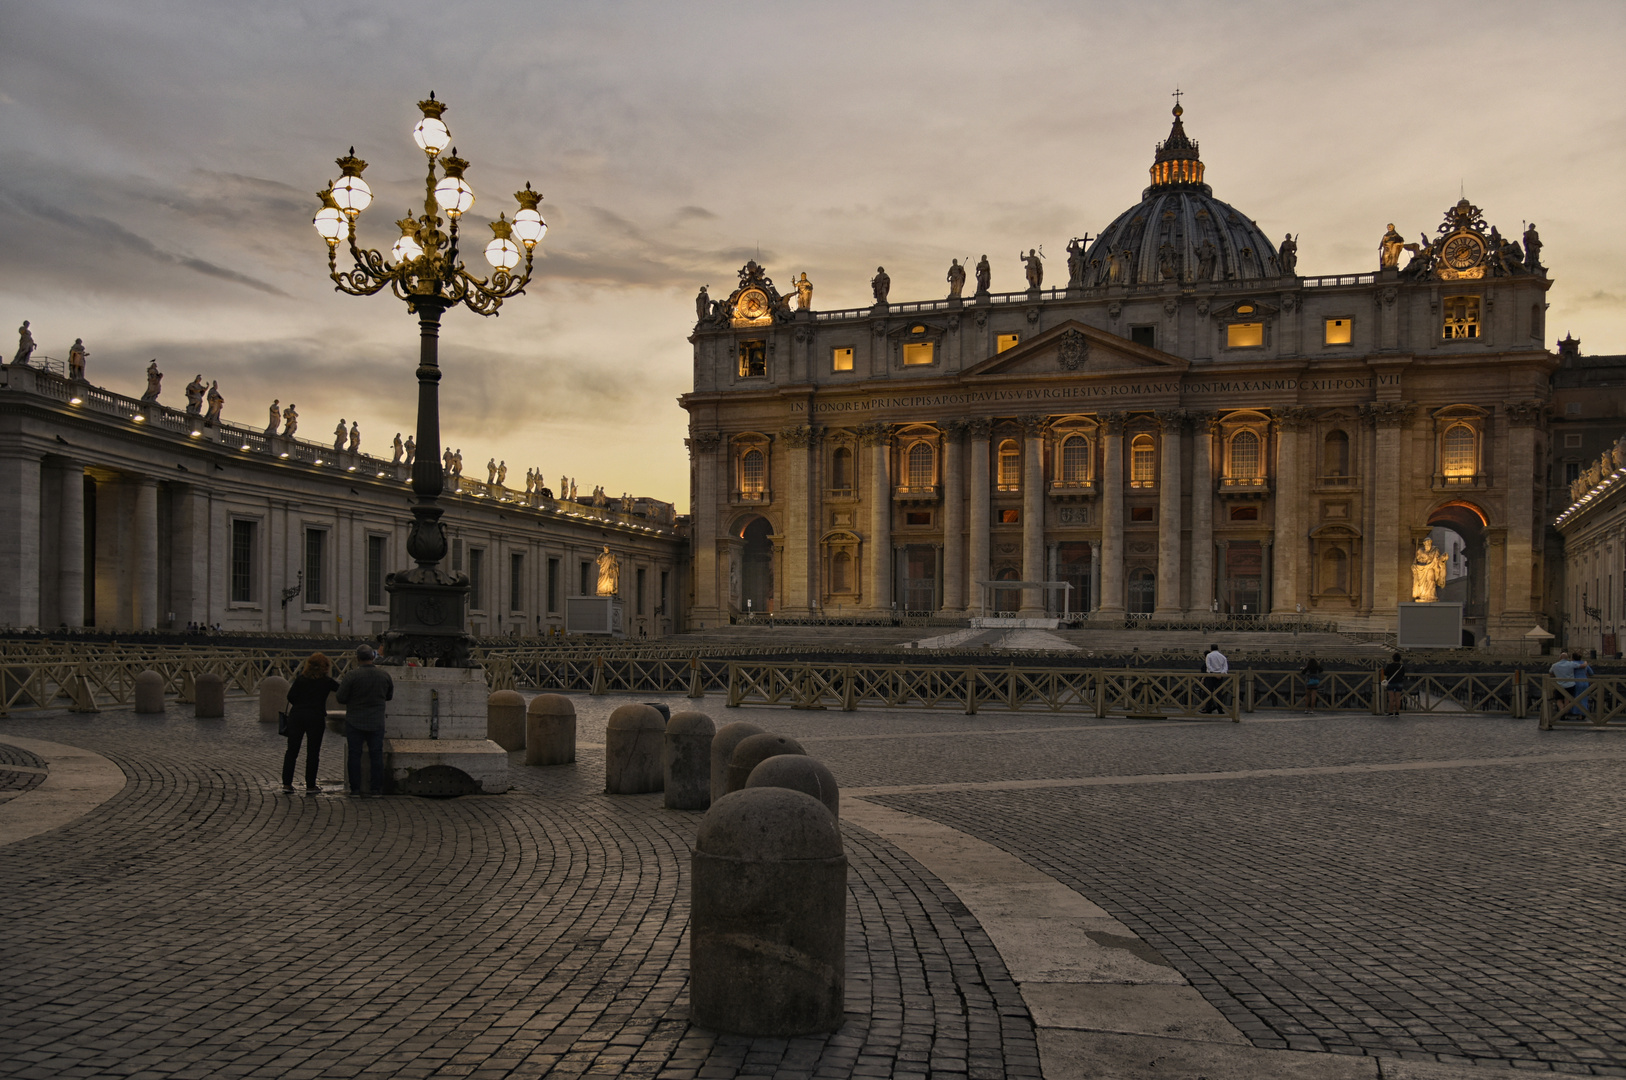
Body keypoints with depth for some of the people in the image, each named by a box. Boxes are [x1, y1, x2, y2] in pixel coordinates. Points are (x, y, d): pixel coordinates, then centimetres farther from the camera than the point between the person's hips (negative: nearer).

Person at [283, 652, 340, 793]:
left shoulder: (300, 678, 4)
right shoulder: (326, 681, -1)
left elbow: (291, 696, 2)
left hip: (296, 715, 2)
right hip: (316, 717, -2)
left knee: (292, 750, 9)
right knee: (313, 752, 5)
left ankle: (286, 783, 8)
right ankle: (310, 785, 8)